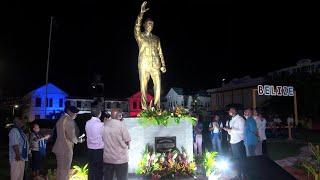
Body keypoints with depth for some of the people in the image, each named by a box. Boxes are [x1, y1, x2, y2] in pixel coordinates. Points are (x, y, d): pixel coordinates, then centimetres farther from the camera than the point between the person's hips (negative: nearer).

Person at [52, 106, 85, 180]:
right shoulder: (69, 120, -16)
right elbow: (72, 136, -17)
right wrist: (79, 140, 1)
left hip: (59, 148, 9)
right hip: (66, 149, -9)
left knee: (60, 169, 17)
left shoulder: (60, 119, 13)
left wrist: (76, 139, 15)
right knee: (65, 170, 0)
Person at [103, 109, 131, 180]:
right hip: (120, 158, -4)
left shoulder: (104, 124, -1)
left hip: (107, 158, 5)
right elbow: (127, 141, -13)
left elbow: (102, 139, 8)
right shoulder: (121, 124, -14)